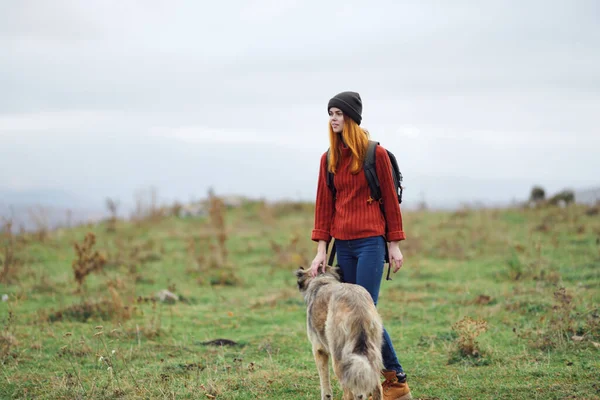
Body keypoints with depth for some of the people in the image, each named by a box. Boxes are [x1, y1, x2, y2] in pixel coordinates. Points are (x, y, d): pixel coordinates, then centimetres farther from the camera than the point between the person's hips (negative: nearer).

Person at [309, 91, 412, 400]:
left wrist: (394, 244, -2)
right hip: (343, 245, 6)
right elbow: (324, 205, 9)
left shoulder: (376, 154, -4)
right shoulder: (328, 158, 9)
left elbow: (390, 200, -1)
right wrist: (321, 249, 5)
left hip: (370, 241, -5)